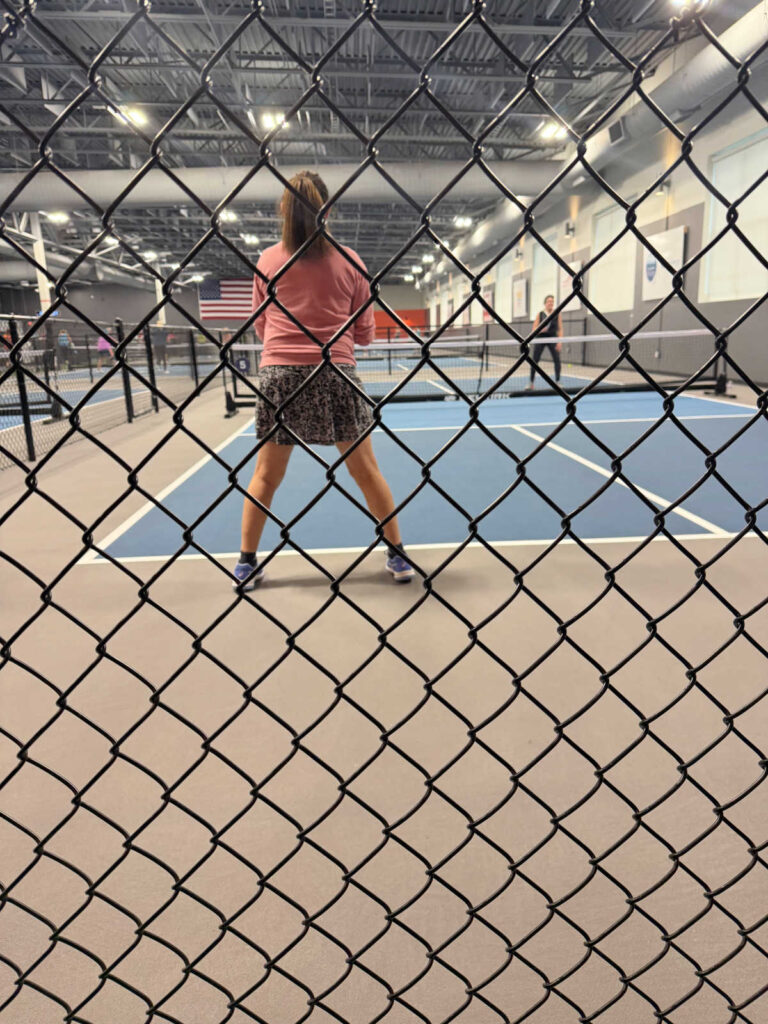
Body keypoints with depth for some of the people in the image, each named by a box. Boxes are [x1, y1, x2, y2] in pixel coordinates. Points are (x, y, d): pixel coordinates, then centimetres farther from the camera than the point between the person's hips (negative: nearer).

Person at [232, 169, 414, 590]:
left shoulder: (267, 262, 6)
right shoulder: (349, 261, 2)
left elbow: (261, 326, 15)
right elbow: (364, 333, 6)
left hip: (278, 372, 1)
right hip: (335, 374, -1)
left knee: (266, 474, 11)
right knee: (365, 469, 8)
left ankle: (246, 563, 16)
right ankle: (397, 555, 16)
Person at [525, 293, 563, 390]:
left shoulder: (557, 314, 1)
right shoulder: (540, 314, 1)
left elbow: (560, 329, 1)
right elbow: (534, 329, 0)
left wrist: (560, 341, -10)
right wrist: (540, 329, -22)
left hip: (552, 339, 0)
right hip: (540, 338, 0)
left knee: (557, 359, -10)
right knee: (534, 360, -3)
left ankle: (557, 381, 0)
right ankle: (531, 383, 6)